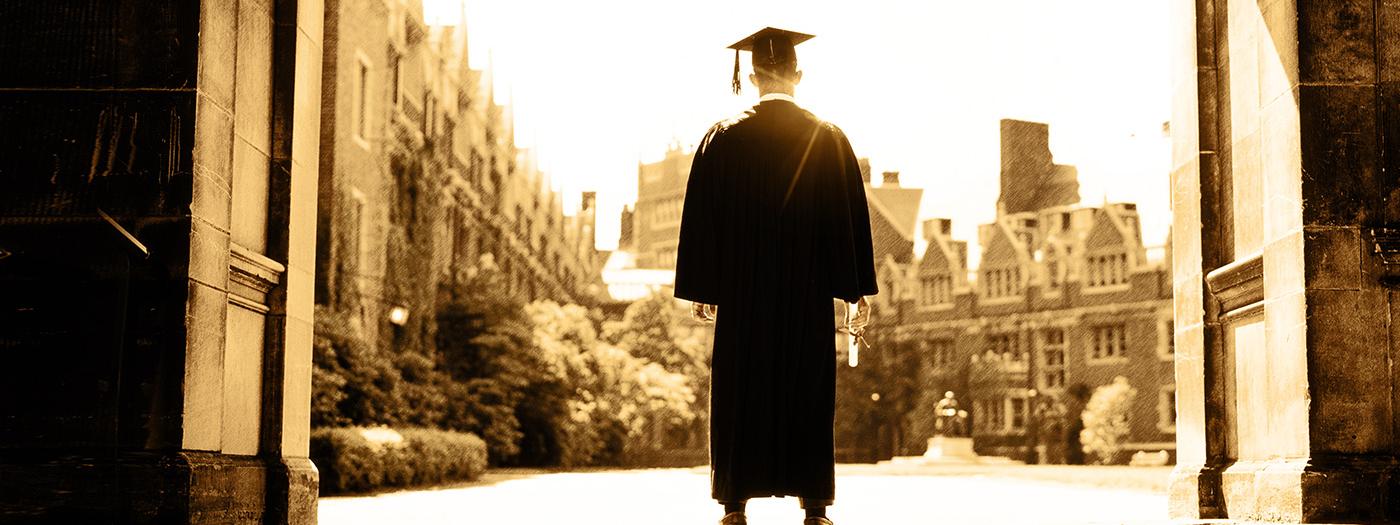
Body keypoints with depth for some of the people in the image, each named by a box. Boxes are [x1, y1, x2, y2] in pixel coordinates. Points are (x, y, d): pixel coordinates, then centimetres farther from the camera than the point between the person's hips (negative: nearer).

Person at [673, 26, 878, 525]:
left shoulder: (722, 139, 0)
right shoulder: (829, 140, 0)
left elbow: (701, 218, 1)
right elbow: (852, 217, 0)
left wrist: (701, 290, 8)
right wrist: (858, 292, 5)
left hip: (740, 291, 0)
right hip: (809, 292, 0)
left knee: (739, 392, 6)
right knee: (808, 393, 5)